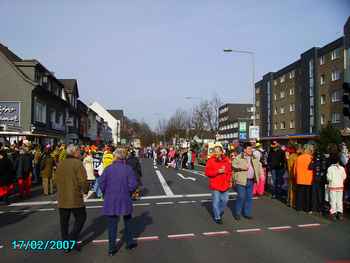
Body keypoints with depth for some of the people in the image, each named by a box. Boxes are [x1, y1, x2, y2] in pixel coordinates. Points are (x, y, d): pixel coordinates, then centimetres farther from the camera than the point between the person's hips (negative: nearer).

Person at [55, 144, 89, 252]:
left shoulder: (60, 164, 7)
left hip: (62, 198, 6)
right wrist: (85, 190, -1)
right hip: (75, 198, -6)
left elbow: (57, 180, 11)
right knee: (81, 218, 10)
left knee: (64, 222, 15)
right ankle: (71, 239, 0)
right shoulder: (77, 163, -13)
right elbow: (83, 181, -18)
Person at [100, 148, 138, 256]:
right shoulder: (128, 168, -9)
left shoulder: (108, 169, -7)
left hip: (110, 200, 0)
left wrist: (106, 193, 10)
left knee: (112, 224, 11)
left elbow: (101, 183, -7)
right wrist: (128, 191, 6)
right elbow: (133, 184, -13)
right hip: (124, 200, 0)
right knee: (127, 222, 20)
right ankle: (129, 243, 30)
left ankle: (111, 248, 18)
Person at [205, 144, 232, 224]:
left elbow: (230, 171, 13)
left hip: (225, 184, 5)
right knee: (216, 201, 0)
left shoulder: (227, 160, 2)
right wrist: (217, 171, -22)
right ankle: (217, 217, 18)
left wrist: (230, 181, 9)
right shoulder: (211, 160, -11)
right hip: (215, 185, -4)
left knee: (225, 200, 15)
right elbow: (207, 172, -14)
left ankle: (220, 212, 41)